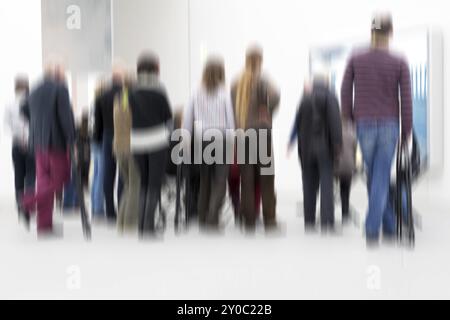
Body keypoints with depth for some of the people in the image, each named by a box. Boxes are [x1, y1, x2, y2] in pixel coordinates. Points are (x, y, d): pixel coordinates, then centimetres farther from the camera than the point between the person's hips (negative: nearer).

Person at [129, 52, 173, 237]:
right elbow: (168, 117, -1)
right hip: (157, 141, -4)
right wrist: (168, 134, 15)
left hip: (136, 143, 4)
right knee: (154, 185, 1)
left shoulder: (132, 93, 0)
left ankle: (142, 227, 18)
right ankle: (148, 227, -6)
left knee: (144, 185, 16)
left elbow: (130, 119, 3)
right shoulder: (158, 92, -8)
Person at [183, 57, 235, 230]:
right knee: (220, 181, 0)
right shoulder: (224, 94, -5)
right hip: (221, 138, -3)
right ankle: (212, 219, -13)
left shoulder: (197, 94, 2)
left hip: (202, 140, 3)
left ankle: (203, 219, 20)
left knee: (205, 180, 14)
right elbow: (230, 120, -3)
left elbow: (187, 119, 2)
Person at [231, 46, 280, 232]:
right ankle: (270, 221, 1)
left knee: (247, 180, 6)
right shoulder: (261, 81, -5)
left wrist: (238, 128, 12)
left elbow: (232, 109, 8)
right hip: (261, 133, -4)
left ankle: (249, 223, 7)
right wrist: (268, 113, -5)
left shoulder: (236, 84, 10)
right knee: (266, 179, 2)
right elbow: (274, 97, -22)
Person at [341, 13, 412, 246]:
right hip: (389, 126, -1)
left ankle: (389, 227, 26)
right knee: (381, 179, 0)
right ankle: (372, 232, -6)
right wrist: (406, 132, 3)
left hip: (364, 125, 2)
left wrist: (349, 119, 14)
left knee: (375, 176, 16)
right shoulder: (400, 63, -5)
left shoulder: (355, 60, -2)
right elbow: (406, 100, -5)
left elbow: (345, 93, 0)